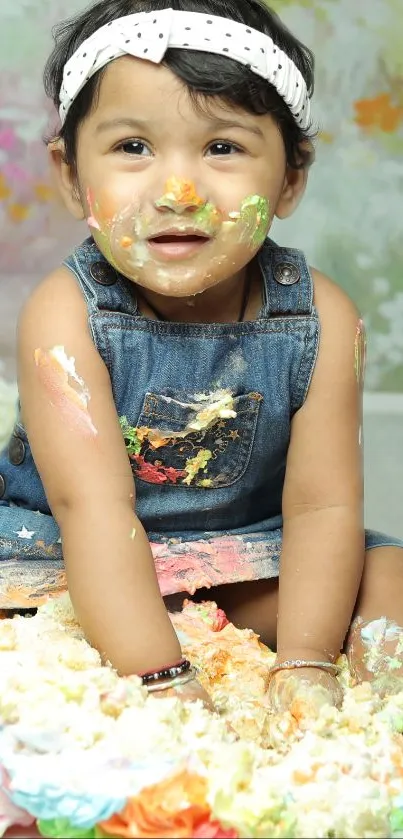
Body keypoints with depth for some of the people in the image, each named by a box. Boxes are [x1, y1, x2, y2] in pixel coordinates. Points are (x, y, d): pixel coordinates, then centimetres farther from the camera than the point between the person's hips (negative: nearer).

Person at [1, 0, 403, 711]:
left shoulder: (319, 319, -15)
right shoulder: (66, 314, -22)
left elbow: (323, 504, -16)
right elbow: (93, 506, -28)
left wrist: (306, 663, -29)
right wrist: (162, 680, -36)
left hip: (252, 559, 2)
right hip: (68, 563, -1)